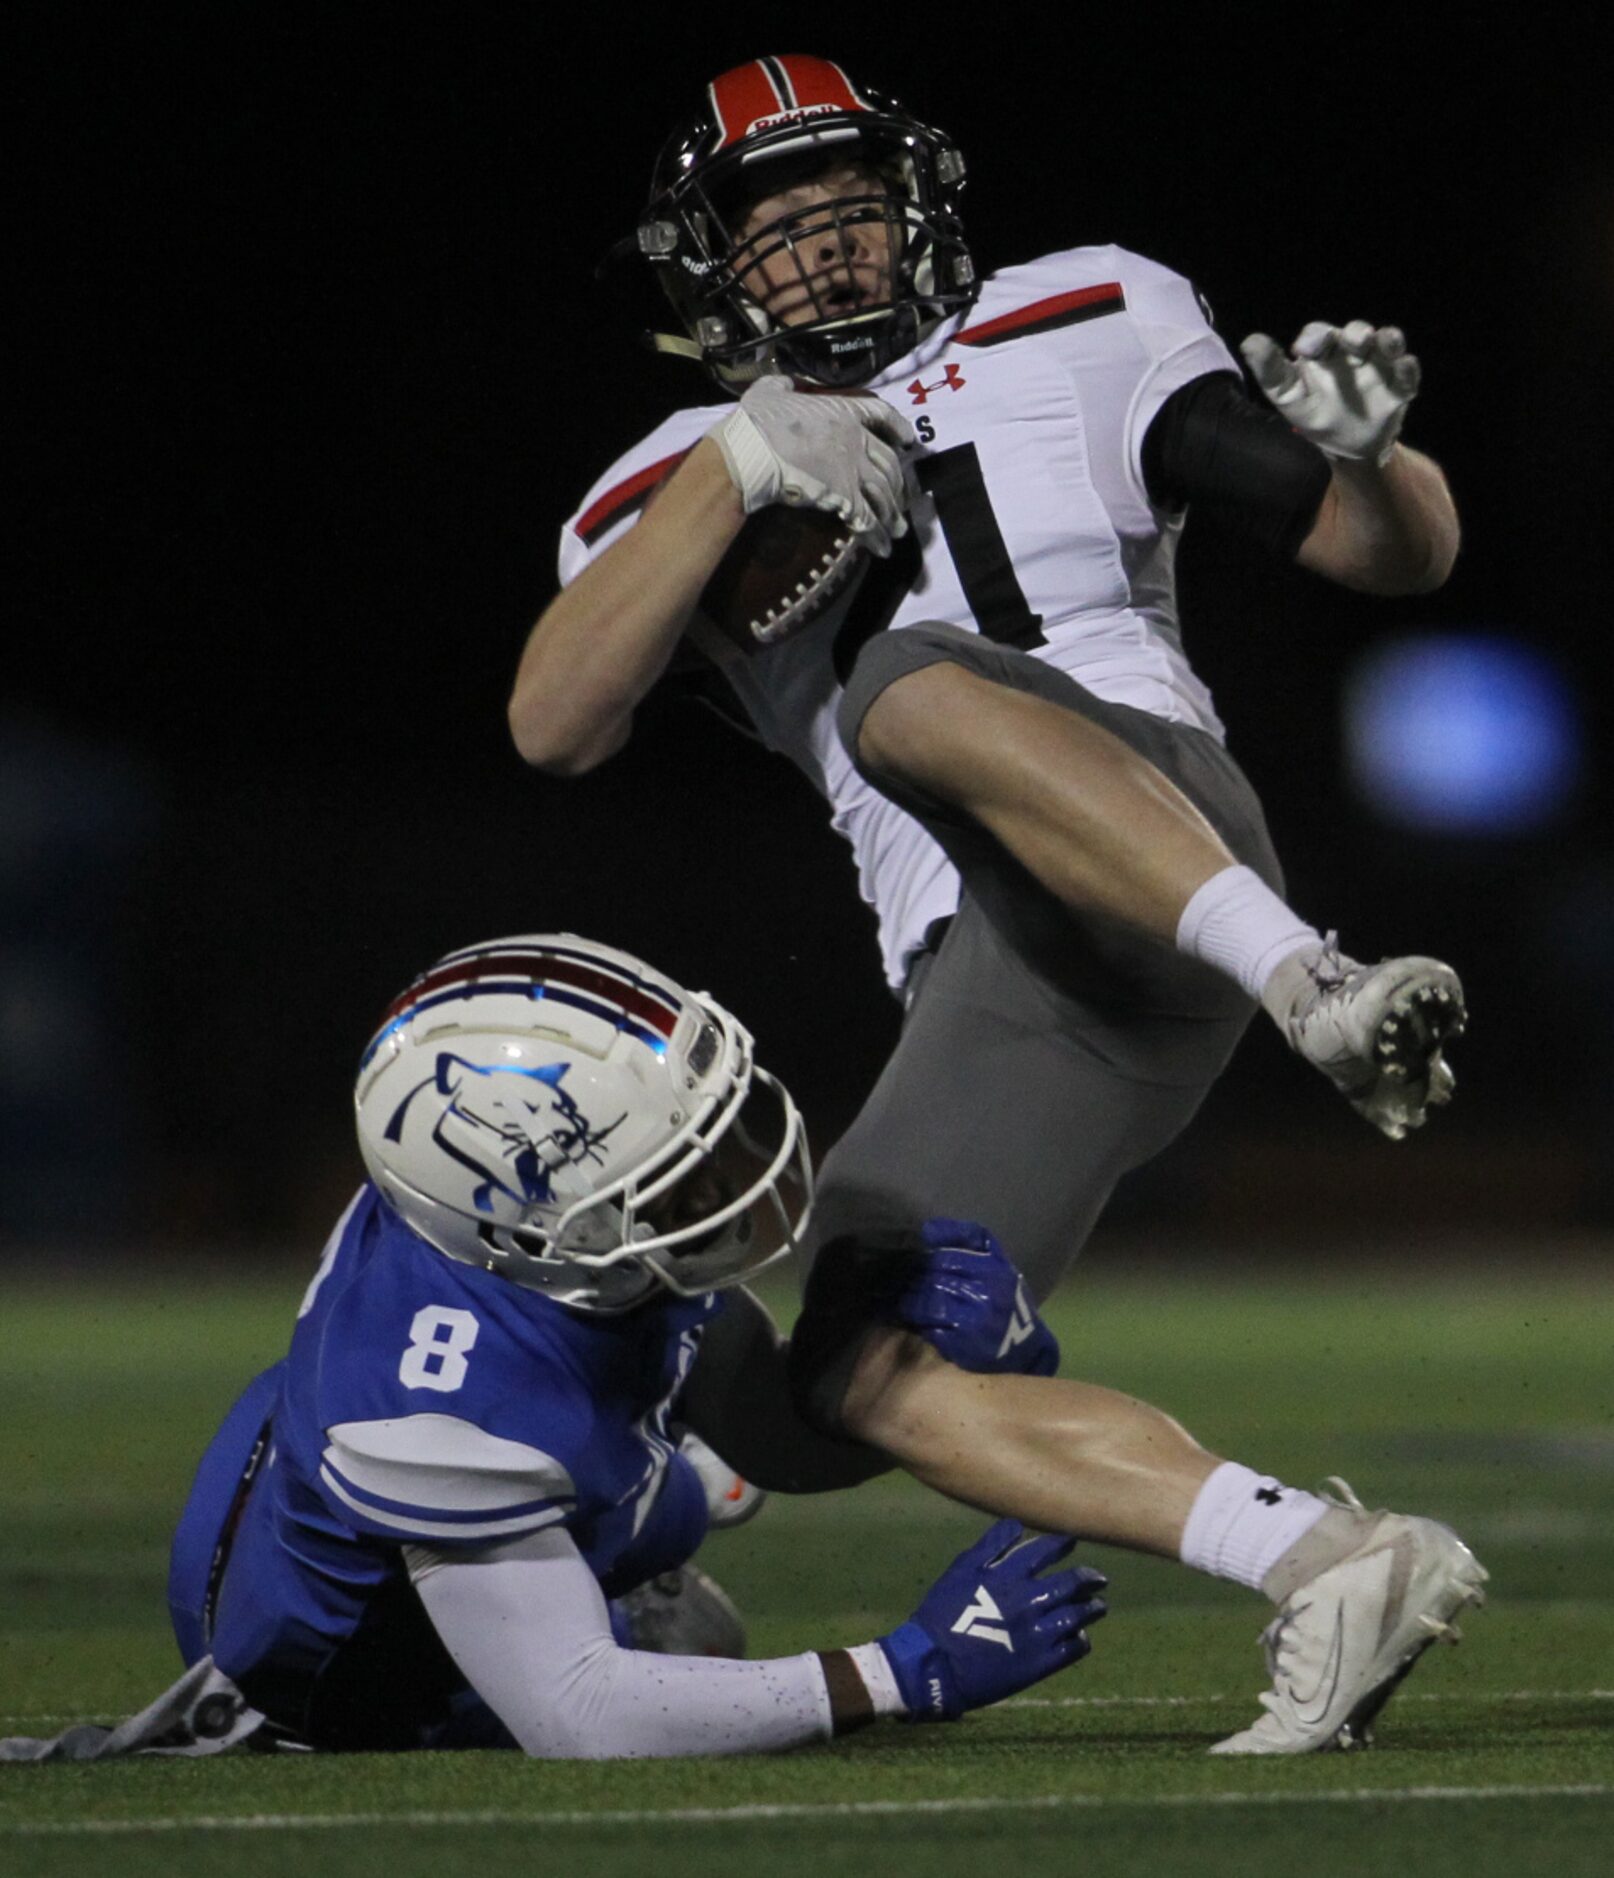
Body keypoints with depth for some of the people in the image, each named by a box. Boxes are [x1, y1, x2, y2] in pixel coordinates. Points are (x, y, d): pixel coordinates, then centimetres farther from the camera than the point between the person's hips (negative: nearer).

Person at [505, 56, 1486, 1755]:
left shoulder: (1077, 333, 17)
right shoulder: (676, 491, 23)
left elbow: (1403, 555, 14)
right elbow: (554, 726, 1)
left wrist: (1361, 455, -10)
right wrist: (738, 470, -7)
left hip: (1159, 886, -5)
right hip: (993, 996, 5)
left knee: (910, 678, -33)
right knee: (854, 1378, -5)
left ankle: (1314, 987, -51)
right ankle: (1324, 1566, -11)